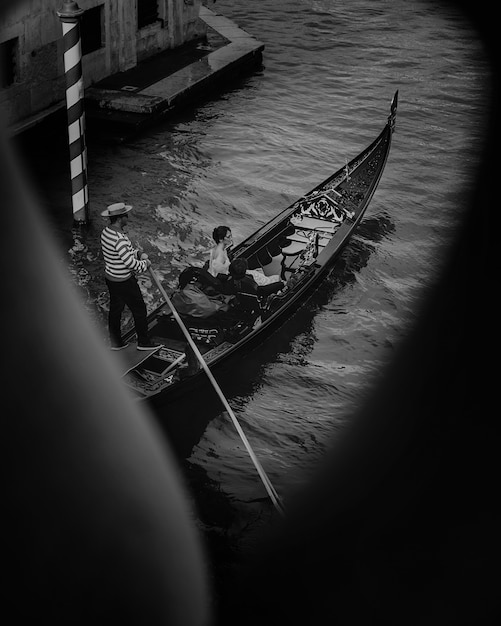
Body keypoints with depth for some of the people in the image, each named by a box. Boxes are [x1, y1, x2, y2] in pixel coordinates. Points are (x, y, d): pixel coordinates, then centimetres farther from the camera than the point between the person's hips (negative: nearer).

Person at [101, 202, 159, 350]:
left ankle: (115, 342, 32)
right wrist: (145, 263, -11)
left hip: (110, 277, 9)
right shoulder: (119, 239, -30)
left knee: (115, 310, 20)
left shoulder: (106, 231, 1)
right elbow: (130, 263, -29)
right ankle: (143, 342, 21)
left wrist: (139, 254, 4)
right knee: (139, 310, 8)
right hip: (123, 282, -9)